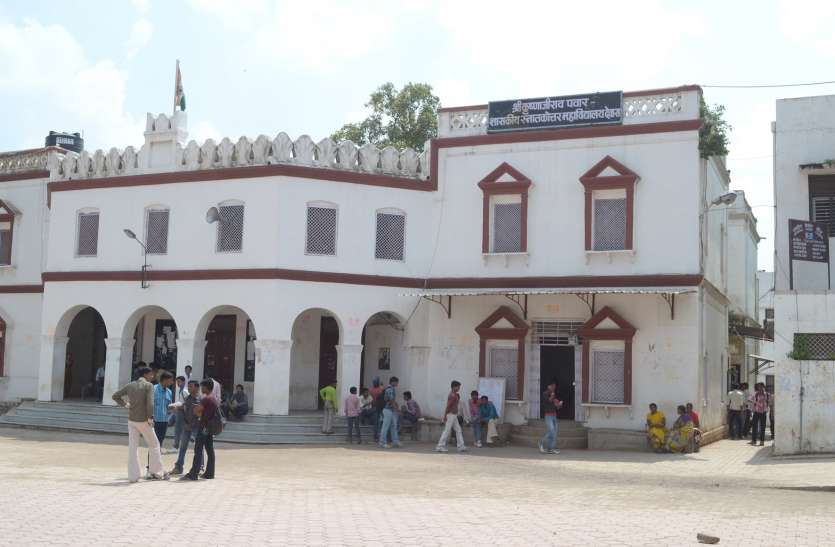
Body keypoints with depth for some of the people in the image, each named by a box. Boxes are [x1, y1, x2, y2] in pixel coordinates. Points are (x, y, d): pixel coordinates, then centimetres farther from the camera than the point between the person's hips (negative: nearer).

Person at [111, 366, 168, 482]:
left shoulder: (130, 385, 8)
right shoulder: (148, 385, -9)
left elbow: (115, 396, 10)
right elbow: (150, 402, -19)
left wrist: (125, 404, 10)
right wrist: (150, 418, -14)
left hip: (131, 420, 5)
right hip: (143, 420, -5)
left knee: (132, 447, 6)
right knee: (154, 444, 9)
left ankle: (133, 475, 5)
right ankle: (157, 472, 14)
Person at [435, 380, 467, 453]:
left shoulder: (455, 395, 14)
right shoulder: (452, 395, -17)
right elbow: (448, 406, -20)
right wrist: (445, 416, -21)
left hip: (454, 415, 10)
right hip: (451, 415, -10)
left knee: (458, 430, 9)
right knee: (447, 431, -6)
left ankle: (461, 446, 11)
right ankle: (440, 446, -2)